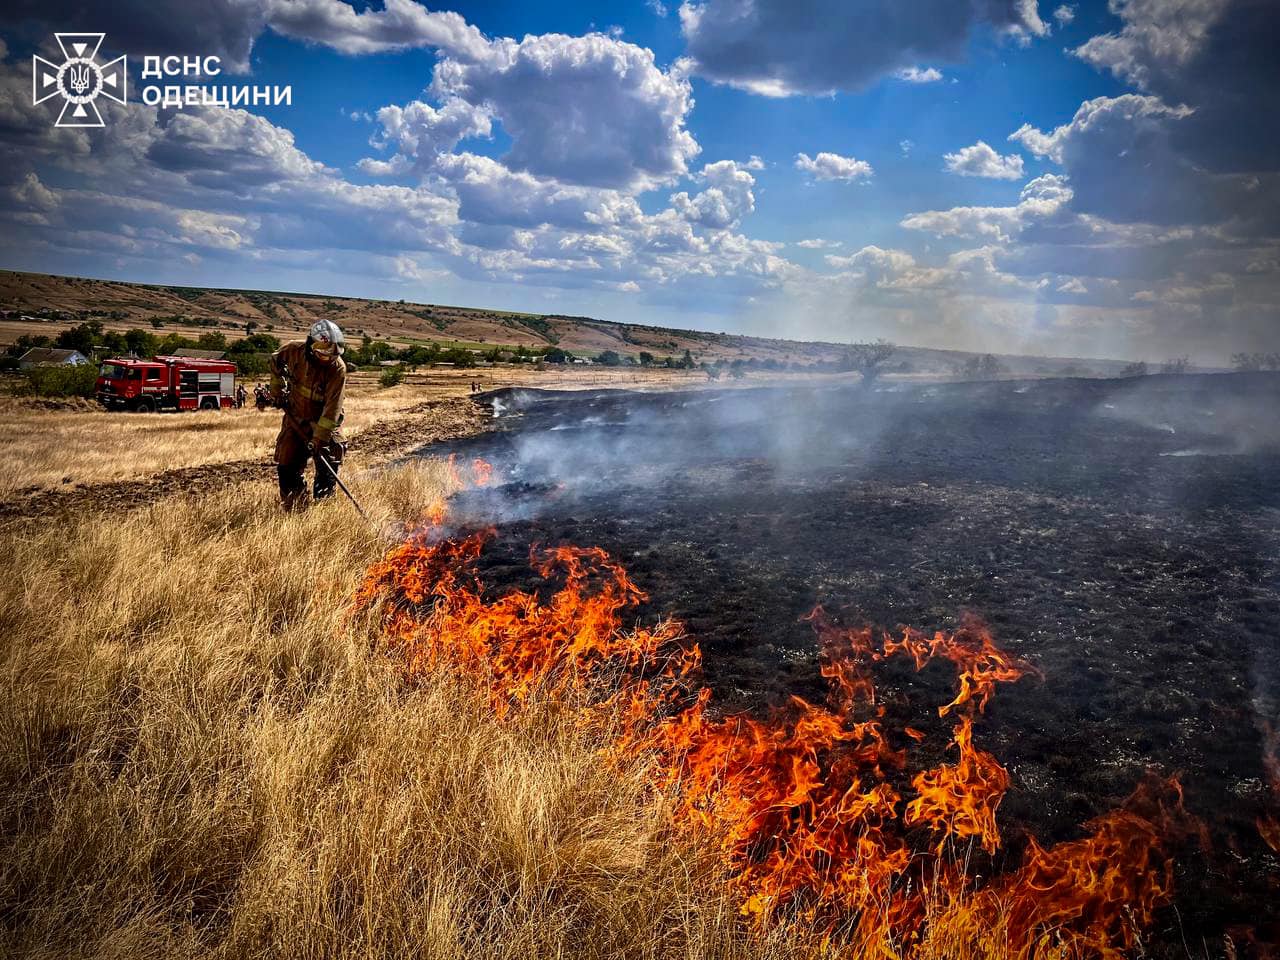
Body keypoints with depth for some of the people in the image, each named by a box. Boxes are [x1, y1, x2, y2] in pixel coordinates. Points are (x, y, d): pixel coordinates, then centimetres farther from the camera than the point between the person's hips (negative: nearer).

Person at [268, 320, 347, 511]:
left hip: (324, 423, -3)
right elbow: (275, 360, 12)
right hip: (295, 420, 3)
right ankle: (293, 509, 17)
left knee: (328, 471, -6)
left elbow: (332, 407, -25)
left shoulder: (337, 368, -24)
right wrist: (277, 390, 7)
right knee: (287, 467, 4)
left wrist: (319, 439, -28)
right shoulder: (294, 351, -14)